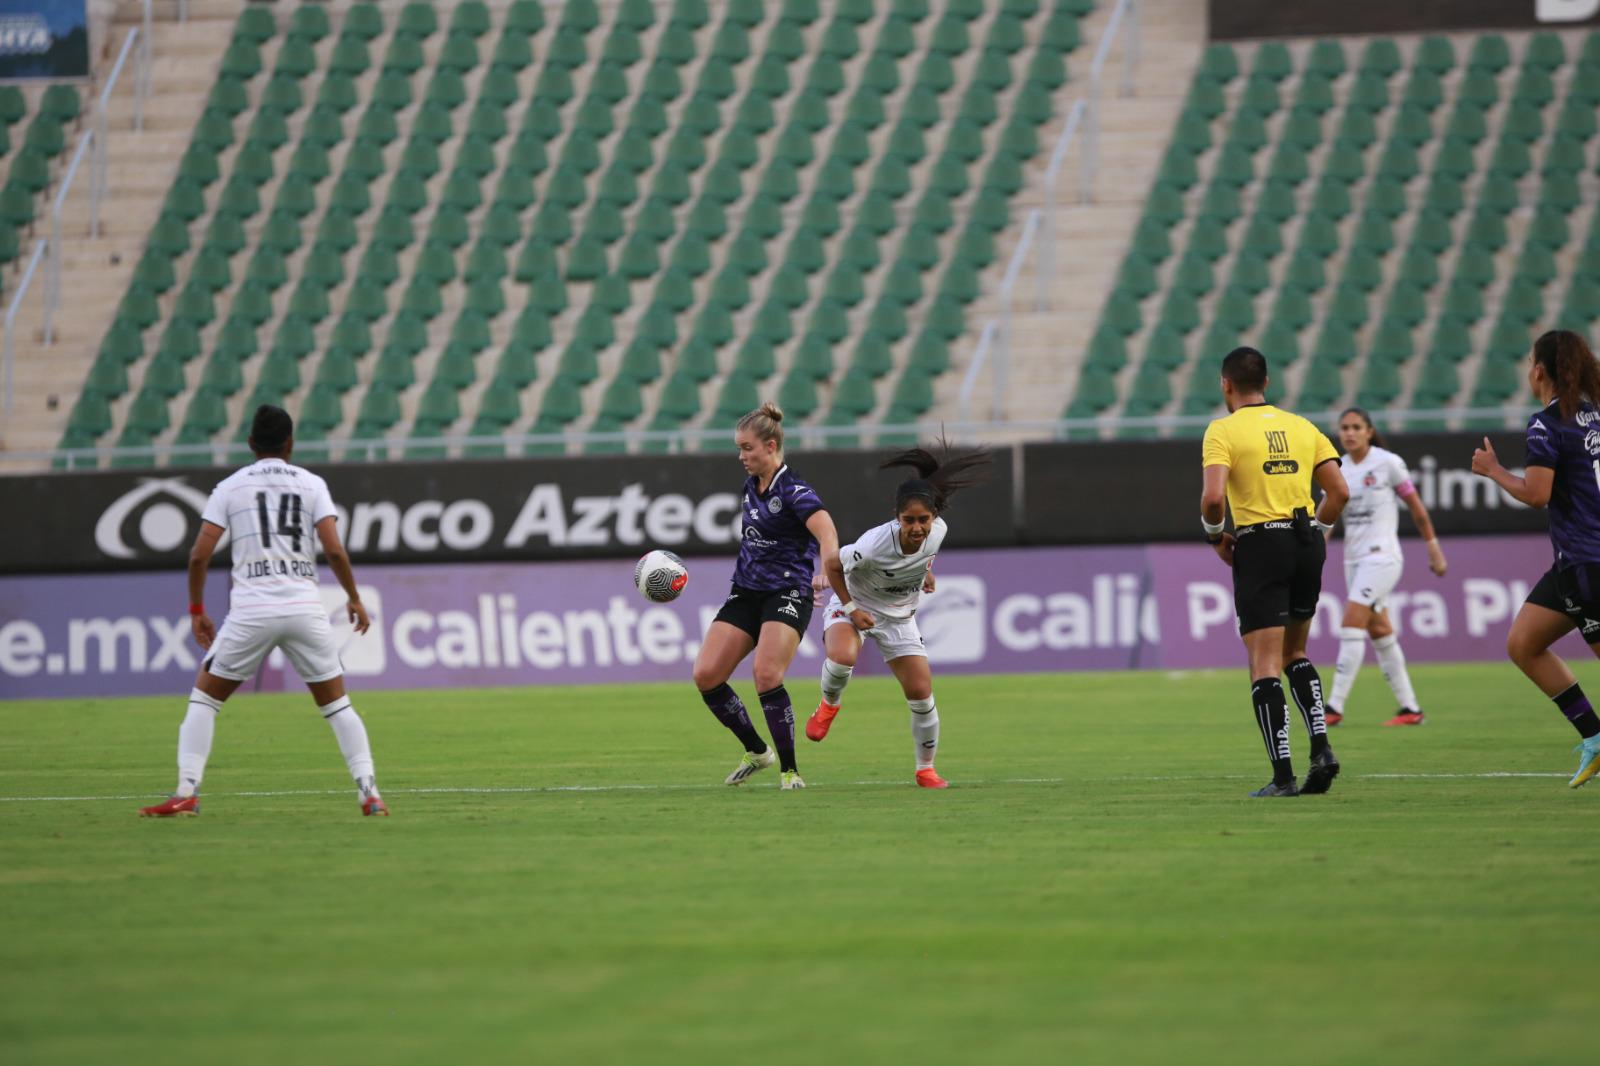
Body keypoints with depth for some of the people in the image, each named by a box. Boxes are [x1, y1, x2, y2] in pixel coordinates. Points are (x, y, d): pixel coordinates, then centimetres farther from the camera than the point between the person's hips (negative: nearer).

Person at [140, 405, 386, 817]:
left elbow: (199, 555, 1)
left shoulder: (230, 487, 7)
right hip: (305, 609, 1)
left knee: (204, 696, 13)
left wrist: (196, 610, 13)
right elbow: (334, 550, -3)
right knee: (337, 704, 13)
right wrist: (354, 598, 12)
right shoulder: (311, 484, 7)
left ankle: (186, 793, 2)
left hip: (250, 612, -1)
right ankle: (369, 791, 0)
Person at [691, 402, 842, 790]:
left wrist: (829, 569, -51)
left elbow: (826, 532, -33)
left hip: (787, 593, -8)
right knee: (706, 675, -6)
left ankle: (789, 770, -13)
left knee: (766, 675, -26)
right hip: (746, 593, 8)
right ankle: (757, 751, 13)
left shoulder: (794, 492, -15)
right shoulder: (751, 487, 9)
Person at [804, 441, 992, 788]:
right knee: (843, 657, -36)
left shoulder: (938, 530, -22)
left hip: (899, 616, 4)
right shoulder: (875, 544, -36)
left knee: (921, 694, -3)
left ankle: (926, 769, 17)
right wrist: (851, 609, -20)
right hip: (852, 606, -4)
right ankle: (828, 705, -1)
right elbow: (833, 565, -19)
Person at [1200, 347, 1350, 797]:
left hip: (1260, 545, -5)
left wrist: (1215, 534, 0)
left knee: (1265, 666, -2)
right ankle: (1321, 747, 3)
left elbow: (1213, 496, -18)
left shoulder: (1223, 431, -5)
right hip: (1307, 543, 5)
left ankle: (1282, 775, -10)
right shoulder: (1301, 426, 10)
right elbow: (1339, 491, 5)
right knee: (1294, 655, 20)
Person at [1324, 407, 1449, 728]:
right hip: (1354, 558, 7)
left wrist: (1433, 549, 3)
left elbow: (1417, 509, 0)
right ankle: (1411, 708, 14)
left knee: (1351, 626, -15)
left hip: (1382, 555, -7)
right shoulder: (1337, 470, 8)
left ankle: (1335, 707, -16)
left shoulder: (1388, 463, -7)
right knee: (1379, 632, 8)